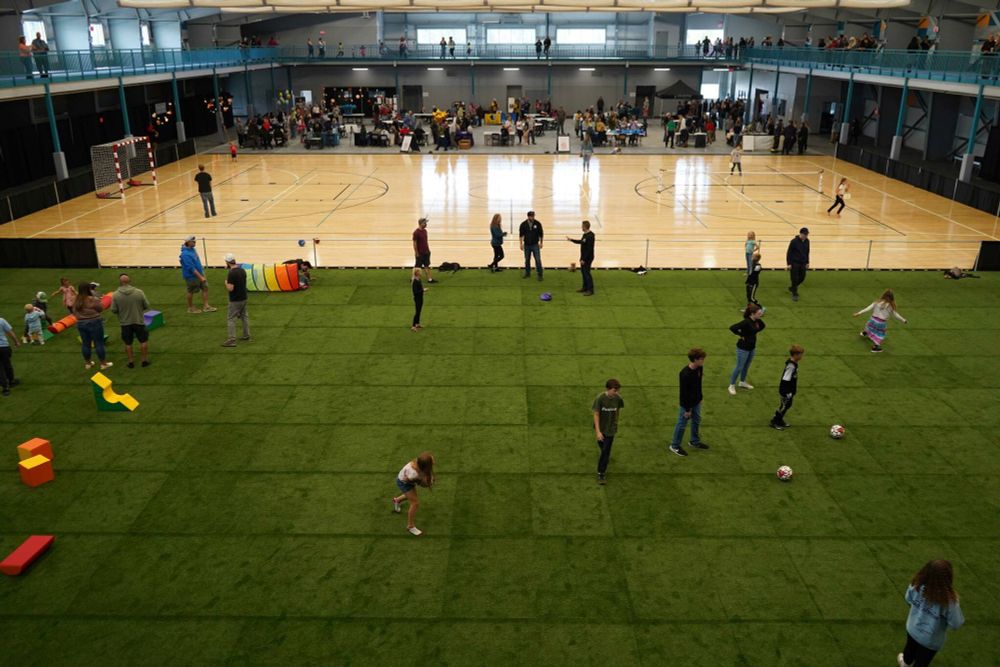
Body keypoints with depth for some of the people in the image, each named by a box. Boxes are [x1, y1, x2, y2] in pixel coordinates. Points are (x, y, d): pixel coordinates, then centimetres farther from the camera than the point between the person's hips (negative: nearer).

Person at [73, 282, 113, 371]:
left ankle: (87, 363, 25)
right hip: (94, 323, -6)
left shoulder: (76, 301, 3)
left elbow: (74, 312, 9)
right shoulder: (93, 299, -16)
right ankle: (103, 363, 8)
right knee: (99, 343, 2)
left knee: (85, 343, 14)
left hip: (81, 324, 6)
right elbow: (100, 308, -5)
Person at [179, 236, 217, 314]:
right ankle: (190, 308, 26)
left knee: (205, 287, 8)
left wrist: (202, 274, 15)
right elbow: (191, 268, -27)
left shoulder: (192, 249, 1)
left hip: (199, 273, 8)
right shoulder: (185, 254, -26)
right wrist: (200, 277, -25)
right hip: (191, 276, -8)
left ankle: (206, 307, 16)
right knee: (191, 292, 8)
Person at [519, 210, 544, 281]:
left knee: (538, 260, -7)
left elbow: (541, 234, 2)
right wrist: (521, 244, -1)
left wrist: (541, 243, 3)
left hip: (535, 245, -2)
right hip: (527, 245, 2)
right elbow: (521, 235, 2)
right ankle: (527, 273, 26)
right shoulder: (523, 224, -4)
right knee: (527, 260, 12)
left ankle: (540, 275, -3)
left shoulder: (537, 224, -6)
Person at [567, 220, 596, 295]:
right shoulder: (585, 234, 7)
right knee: (583, 272, 16)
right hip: (583, 257, 10)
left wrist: (584, 259, -23)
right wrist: (571, 240, 30)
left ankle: (590, 290, -2)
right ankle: (585, 287, 27)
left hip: (587, 258, -10)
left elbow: (589, 249, -24)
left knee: (587, 273, -7)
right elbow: (580, 242, 27)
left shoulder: (590, 236, -22)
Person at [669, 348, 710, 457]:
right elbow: (684, 393, -25)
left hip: (696, 402, 8)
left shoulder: (699, 368, -7)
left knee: (696, 421, 24)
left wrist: (700, 398, 18)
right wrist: (687, 409, -18)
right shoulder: (685, 374, -33)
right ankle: (675, 446, 25)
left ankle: (695, 441, 45)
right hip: (687, 403, -8)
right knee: (682, 424, 7)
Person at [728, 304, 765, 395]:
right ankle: (732, 385, 17)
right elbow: (732, 328, -33)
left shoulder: (757, 321, -4)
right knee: (739, 367, 3)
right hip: (743, 348, -7)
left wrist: (755, 333, 0)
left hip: (752, 347, 7)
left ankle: (742, 382, 39)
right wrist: (741, 335, -21)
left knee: (746, 366, 21)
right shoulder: (746, 322, -27)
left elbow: (762, 326, 18)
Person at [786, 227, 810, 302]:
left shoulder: (807, 241, 2)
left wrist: (807, 262, 13)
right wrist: (789, 263, -14)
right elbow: (789, 253, -12)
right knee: (795, 279, -3)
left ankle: (792, 288, 33)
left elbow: (807, 252, 14)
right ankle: (794, 294, 6)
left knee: (802, 278, 10)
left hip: (803, 263, 6)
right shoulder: (794, 241, -15)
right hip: (794, 263, -6)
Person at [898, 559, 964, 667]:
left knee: (910, 649, 37)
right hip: (930, 640, -4)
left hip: (912, 629, 5)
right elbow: (956, 624, -21)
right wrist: (956, 605, -9)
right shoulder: (948, 601, -38)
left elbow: (908, 599, -3)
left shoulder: (916, 586, -25)